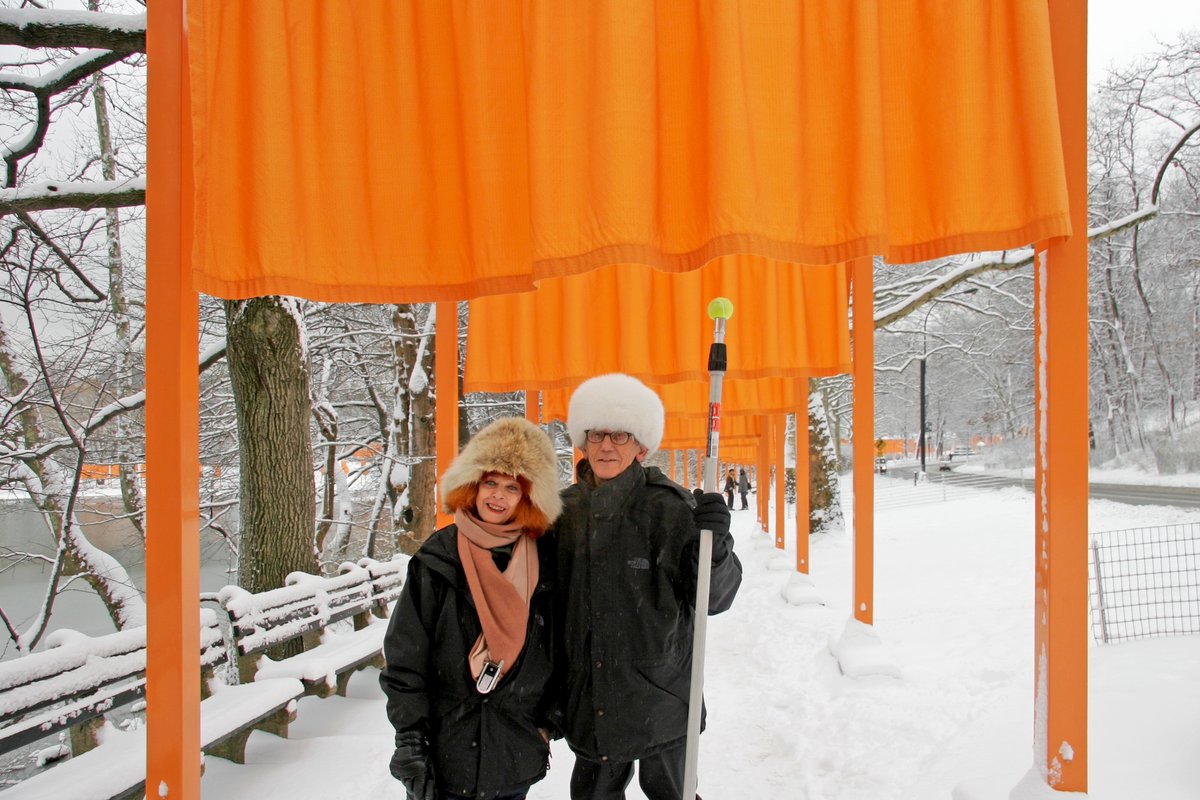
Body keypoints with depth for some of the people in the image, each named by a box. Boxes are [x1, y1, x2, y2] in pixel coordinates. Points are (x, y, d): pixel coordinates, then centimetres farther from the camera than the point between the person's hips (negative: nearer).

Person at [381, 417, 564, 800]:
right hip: (446, 753, -2)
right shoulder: (437, 561, -8)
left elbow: (559, 648, 8)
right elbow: (404, 662, -7)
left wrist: (551, 720, 4)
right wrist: (410, 745, -9)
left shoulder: (544, 561, -1)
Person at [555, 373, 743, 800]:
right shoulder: (566, 508, 2)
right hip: (588, 697, 4)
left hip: (659, 696, -4)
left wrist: (714, 544, -32)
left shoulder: (668, 505, -12)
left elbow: (714, 597, -14)